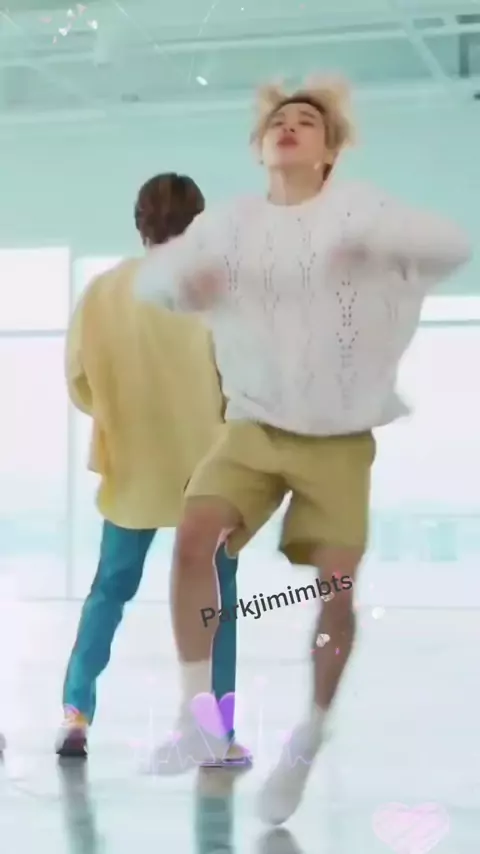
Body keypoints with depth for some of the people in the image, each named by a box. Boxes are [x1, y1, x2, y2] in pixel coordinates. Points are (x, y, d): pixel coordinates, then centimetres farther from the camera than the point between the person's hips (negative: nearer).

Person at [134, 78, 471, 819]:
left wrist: (372, 242, -36)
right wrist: (184, 277, -21)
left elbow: (453, 246, -16)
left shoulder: (358, 208, -5)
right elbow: (149, 279, 4)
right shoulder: (231, 222, 4)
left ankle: (310, 741, 18)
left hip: (340, 436, -2)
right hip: (255, 425, 2)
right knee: (195, 533, -22)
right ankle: (198, 711, -11)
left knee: (336, 586, -6)